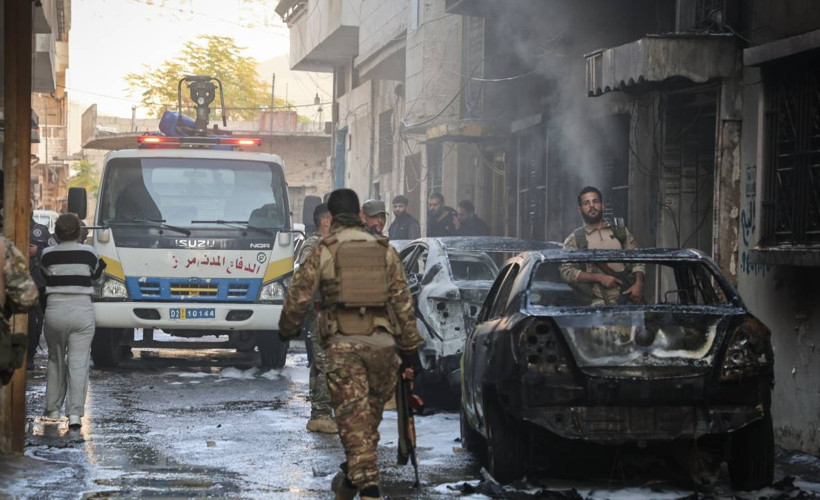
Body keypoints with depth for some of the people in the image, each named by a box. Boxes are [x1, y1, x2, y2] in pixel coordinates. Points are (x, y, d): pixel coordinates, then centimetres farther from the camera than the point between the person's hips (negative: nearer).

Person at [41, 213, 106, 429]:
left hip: (55, 310, 1)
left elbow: (45, 276, 12)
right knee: (78, 363, -3)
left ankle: (52, 408, 24)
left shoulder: (47, 255, -1)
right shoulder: (88, 253, -2)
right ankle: (75, 413, -12)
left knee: (55, 360, 18)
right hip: (82, 310, -1)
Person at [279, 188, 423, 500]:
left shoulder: (323, 252, 1)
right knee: (370, 415, 17)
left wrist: (287, 331, 21)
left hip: (341, 344, -3)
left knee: (353, 419, -2)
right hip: (381, 342, 3)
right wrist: (410, 349, 12)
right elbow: (403, 302, 7)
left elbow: (298, 298, 2)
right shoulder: (385, 251, 9)